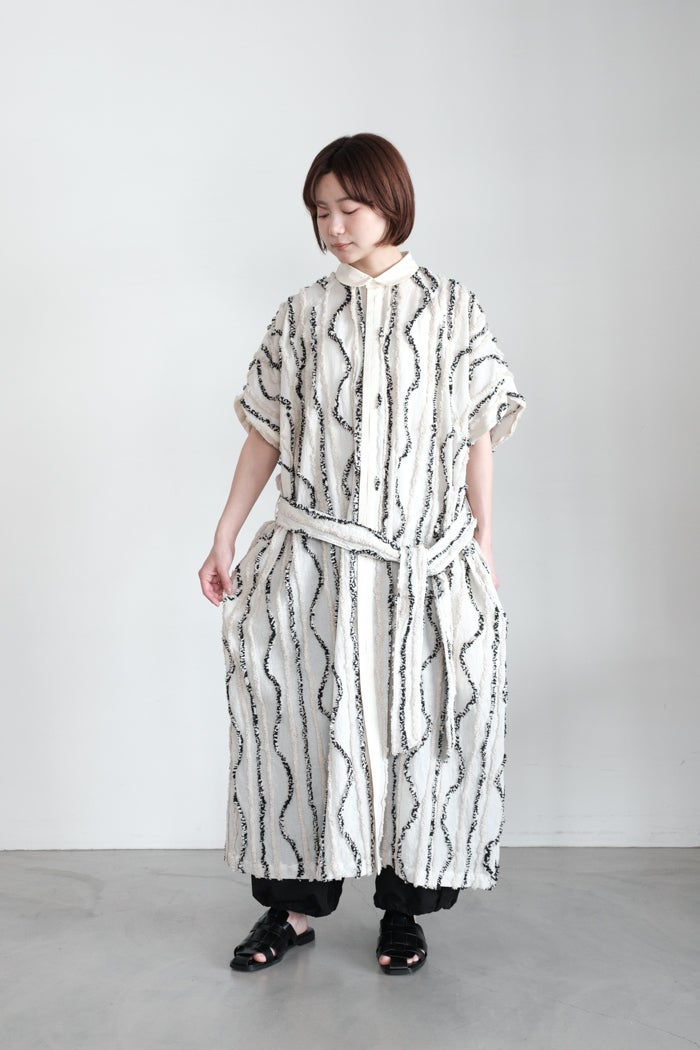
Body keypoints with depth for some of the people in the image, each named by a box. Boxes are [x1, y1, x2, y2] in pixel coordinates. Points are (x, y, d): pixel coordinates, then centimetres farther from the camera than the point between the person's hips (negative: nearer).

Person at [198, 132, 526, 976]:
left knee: (417, 724, 4)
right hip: (315, 559, 1)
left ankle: (403, 905, 22)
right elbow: (265, 436, 7)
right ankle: (295, 901, 19)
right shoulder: (301, 316, 6)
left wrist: (484, 550, 2)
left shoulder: (452, 310, 3)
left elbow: (476, 440, 4)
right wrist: (223, 542, 5)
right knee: (303, 720, 2)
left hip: (425, 562, 0)